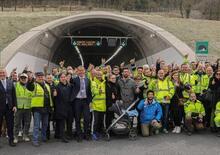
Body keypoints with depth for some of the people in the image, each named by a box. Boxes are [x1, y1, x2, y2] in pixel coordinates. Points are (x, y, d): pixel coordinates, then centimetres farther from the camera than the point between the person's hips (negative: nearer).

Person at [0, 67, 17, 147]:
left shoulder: (10, 83, 7)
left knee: (10, 125, 7)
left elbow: (14, 95, 8)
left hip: (9, 107, 3)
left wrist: (15, 105, 2)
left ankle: (11, 140, 17)